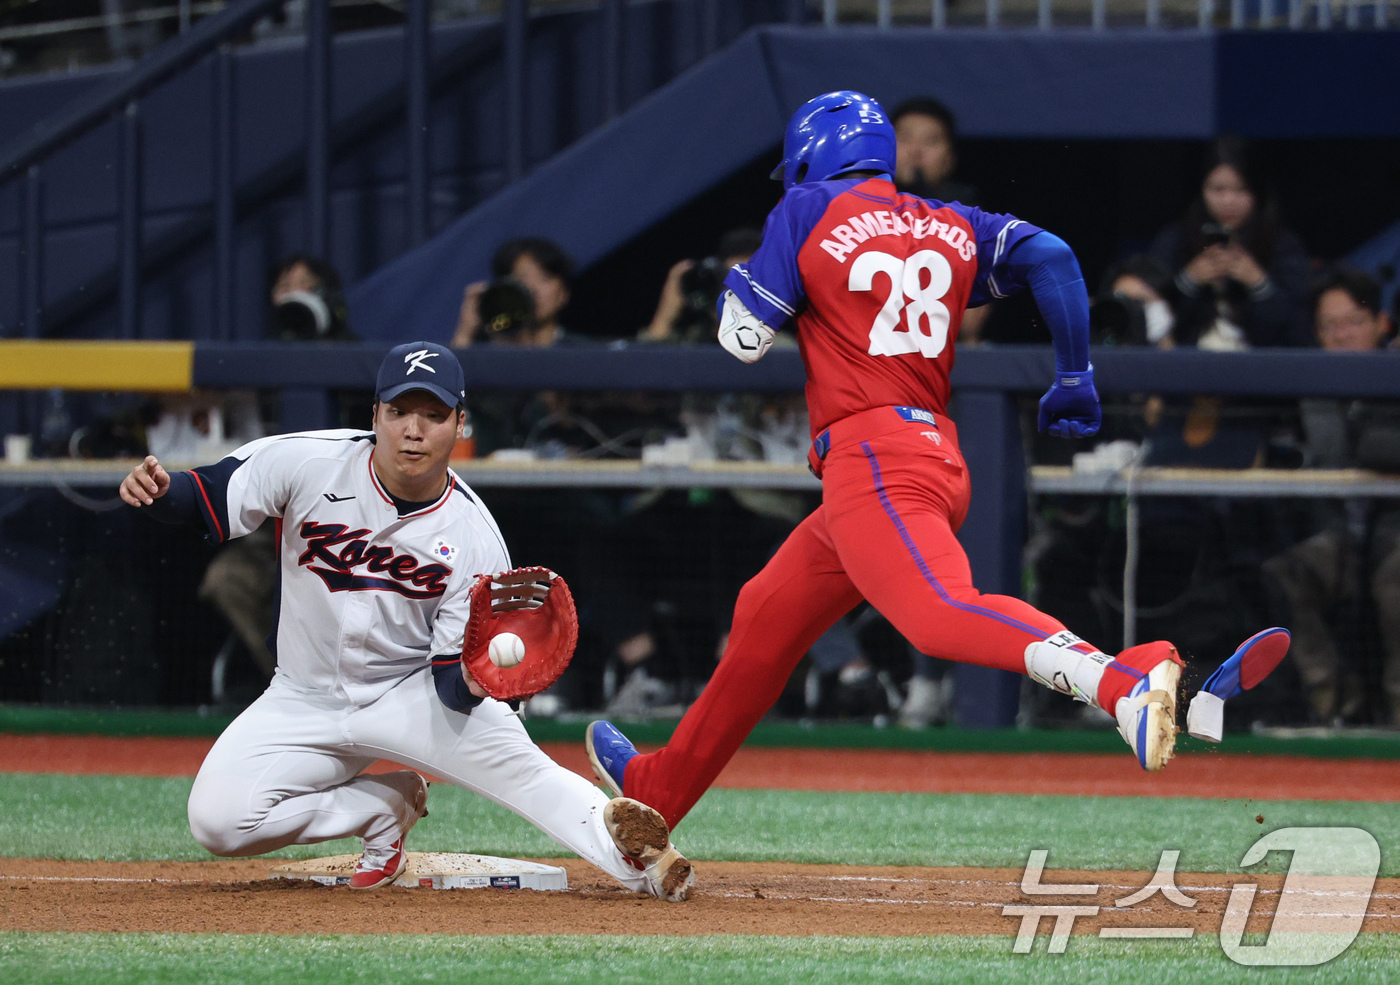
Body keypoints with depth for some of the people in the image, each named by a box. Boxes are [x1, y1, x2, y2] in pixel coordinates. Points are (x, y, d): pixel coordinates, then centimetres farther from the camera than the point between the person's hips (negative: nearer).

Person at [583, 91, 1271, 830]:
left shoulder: (807, 213, 4)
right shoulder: (950, 228, 18)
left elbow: (743, 339, 3)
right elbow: (1049, 256, 2)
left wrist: (738, 282, 25)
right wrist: (1075, 378, 9)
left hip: (871, 461, -9)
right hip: (937, 458, 9)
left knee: (941, 615, -31)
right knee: (766, 618, 24)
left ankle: (1123, 682, -55)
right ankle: (657, 789, 38)